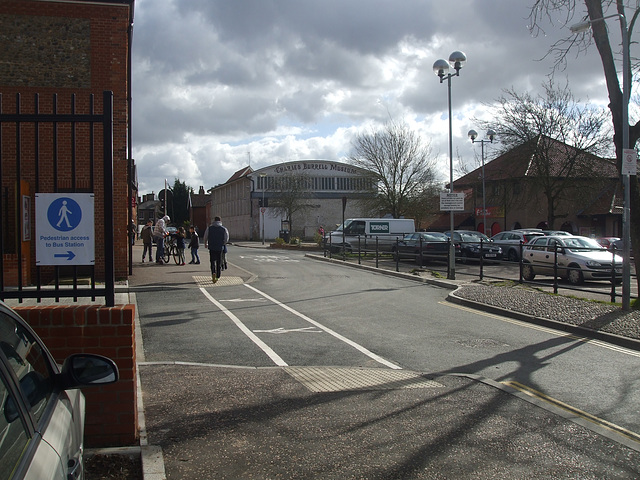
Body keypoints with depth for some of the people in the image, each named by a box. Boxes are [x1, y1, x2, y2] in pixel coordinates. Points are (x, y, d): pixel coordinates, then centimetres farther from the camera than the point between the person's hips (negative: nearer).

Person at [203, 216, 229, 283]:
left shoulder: (209, 228, 0)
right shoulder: (224, 229, -3)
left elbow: (205, 237, 10)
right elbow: (226, 239, -1)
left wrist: (205, 244, 28)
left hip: (212, 247, 0)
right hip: (220, 248, 0)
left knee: (213, 261, 6)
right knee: (219, 262, 11)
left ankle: (213, 273, -20)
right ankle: (217, 277, 15)